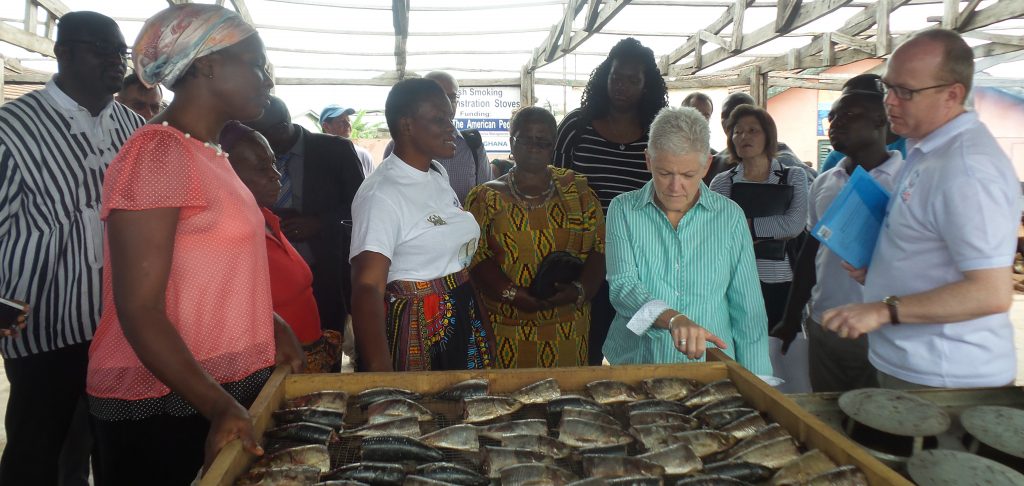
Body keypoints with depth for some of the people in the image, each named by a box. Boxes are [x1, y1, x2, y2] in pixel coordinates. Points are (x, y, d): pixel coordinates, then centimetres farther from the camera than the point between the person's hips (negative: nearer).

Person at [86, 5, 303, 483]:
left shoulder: (207, 153, 10)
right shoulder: (156, 154, -18)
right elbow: (138, 310, -22)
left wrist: (272, 327, 10)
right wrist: (218, 405, -25)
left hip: (228, 388, 9)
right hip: (164, 405, -8)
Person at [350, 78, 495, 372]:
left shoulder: (439, 174, 6)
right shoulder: (381, 194, -20)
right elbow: (367, 288, -27)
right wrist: (380, 373, -36)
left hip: (464, 323, 8)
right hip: (414, 330, -8)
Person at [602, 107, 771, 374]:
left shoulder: (730, 216, 4)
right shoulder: (623, 210, 2)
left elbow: (748, 309, 6)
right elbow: (622, 286, -10)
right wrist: (672, 318, -27)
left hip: (711, 366, 1)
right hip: (635, 364, 0)